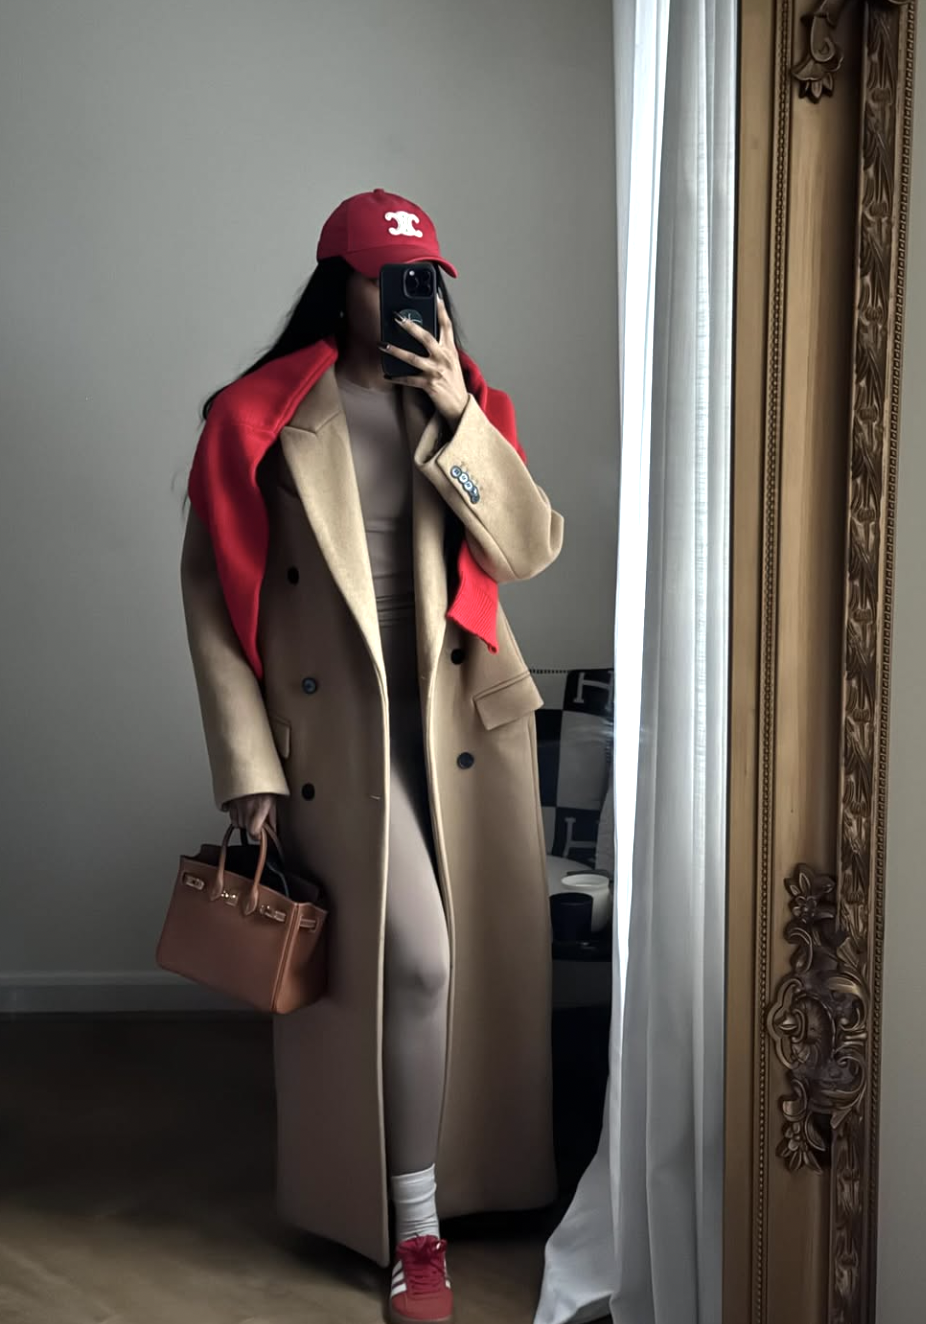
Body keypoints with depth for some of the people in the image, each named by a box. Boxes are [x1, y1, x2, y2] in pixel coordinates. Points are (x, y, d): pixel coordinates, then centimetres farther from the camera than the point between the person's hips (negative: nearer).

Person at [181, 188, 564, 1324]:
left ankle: (474, 1170, 36)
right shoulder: (260, 417, -3)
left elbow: (530, 550, -3)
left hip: (464, 712, 4)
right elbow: (212, 592, -4)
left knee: (484, 958, 11)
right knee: (415, 959, -12)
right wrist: (248, 763, -7)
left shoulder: (465, 405, 8)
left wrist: (458, 416, -14)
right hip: (336, 727, -4)